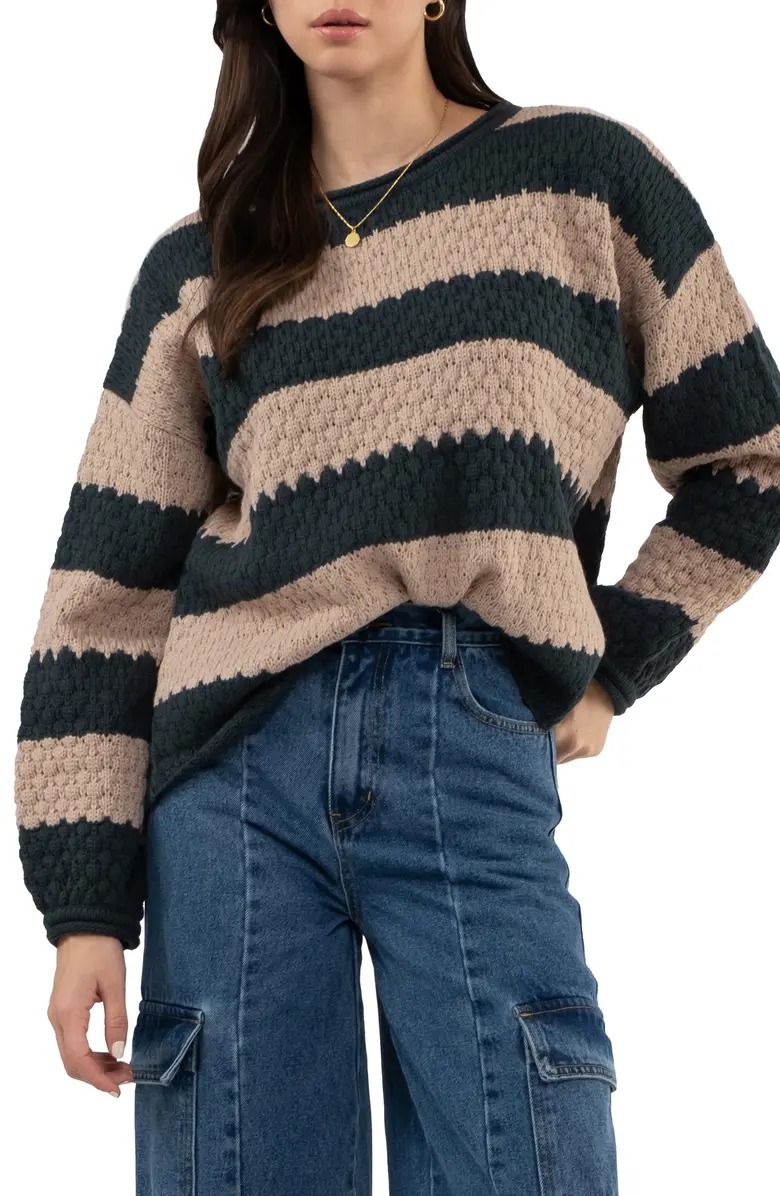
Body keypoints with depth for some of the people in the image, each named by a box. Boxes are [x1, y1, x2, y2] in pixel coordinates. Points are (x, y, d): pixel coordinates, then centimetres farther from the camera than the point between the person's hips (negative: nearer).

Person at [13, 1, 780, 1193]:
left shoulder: (582, 173, 10)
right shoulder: (199, 266, 14)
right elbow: (108, 587, 8)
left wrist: (612, 669, 7)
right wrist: (85, 906, 1)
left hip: (480, 753, -1)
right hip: (238, 763, 2)